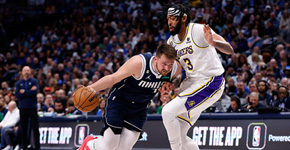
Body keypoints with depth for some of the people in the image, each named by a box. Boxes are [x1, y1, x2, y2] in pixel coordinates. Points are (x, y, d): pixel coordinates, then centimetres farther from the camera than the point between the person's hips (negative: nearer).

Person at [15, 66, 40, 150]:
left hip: (32, 107, -2)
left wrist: (24, 91, -7)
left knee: (35, 128, -4)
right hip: (23, 108, 2)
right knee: (23, 129, 4)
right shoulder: (18, 83, 10)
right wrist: (29, 92, -9)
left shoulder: (34, 81, 4)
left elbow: (34, 92, -12)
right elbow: (17, 95, -5)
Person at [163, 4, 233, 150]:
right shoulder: (172, 41, 8)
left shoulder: (199, 30, -16)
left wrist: (213, 42, -45)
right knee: (179, 136, 6)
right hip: (192, 83, 8)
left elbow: (229, 50, -25)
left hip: (210, 83, -8)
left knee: (168, 111, -21)